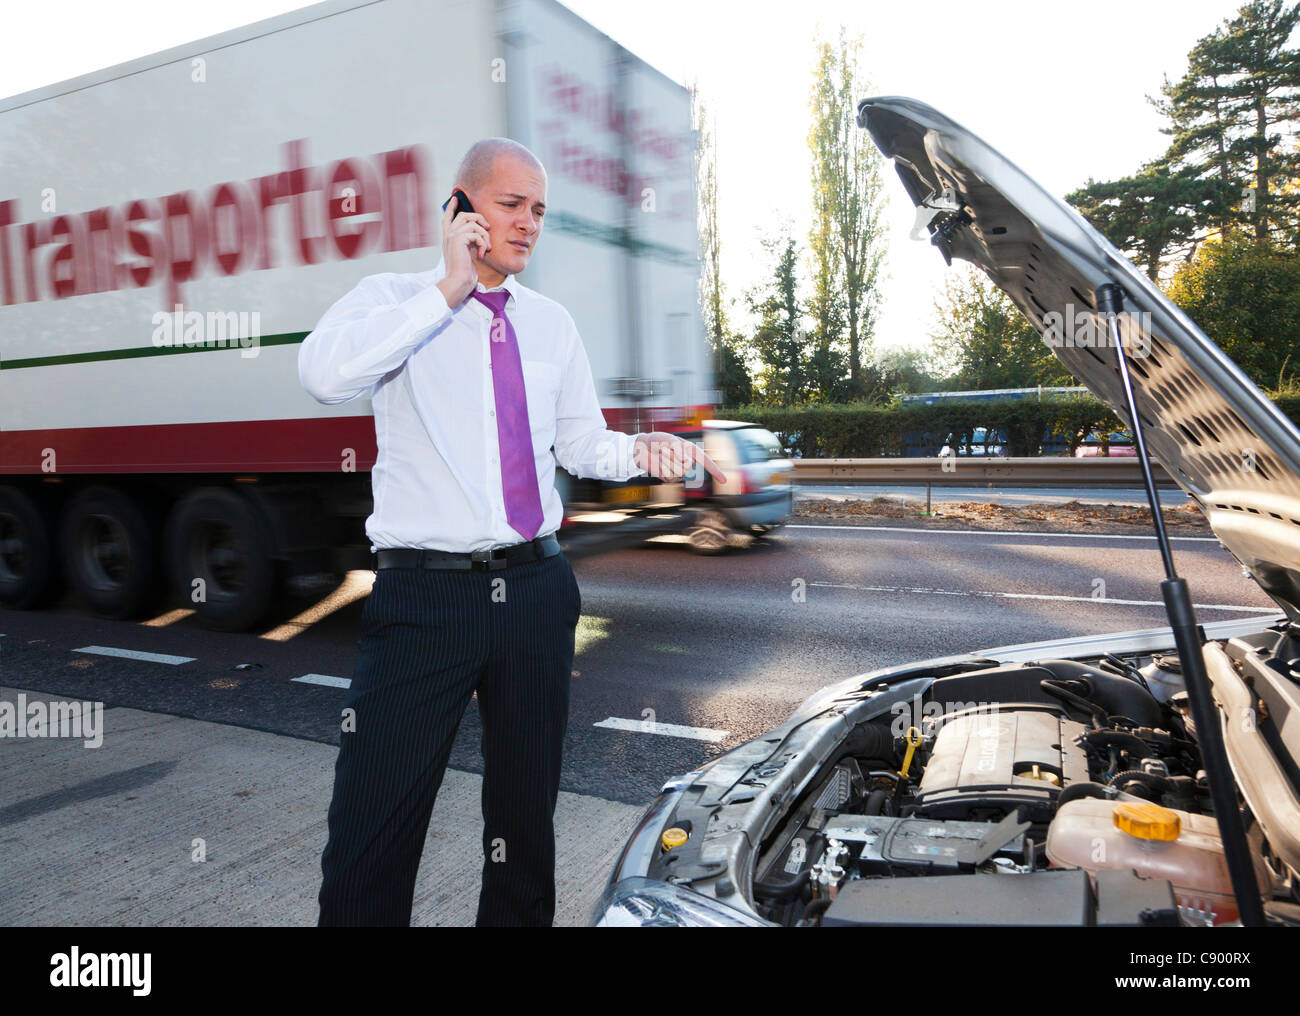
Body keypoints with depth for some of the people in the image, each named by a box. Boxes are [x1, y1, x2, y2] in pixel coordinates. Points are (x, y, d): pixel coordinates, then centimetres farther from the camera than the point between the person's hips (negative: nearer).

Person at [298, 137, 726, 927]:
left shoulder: (552, 324, 13)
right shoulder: (393, 301, 0)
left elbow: (581, 443, 18)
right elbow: (324, 373, -21)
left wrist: (639, 450, -4)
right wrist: (450, 289, -16)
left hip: (536, 587, 5)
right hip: (426, 594, -4)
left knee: (527, 810, 18)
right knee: (370, 836, -4)